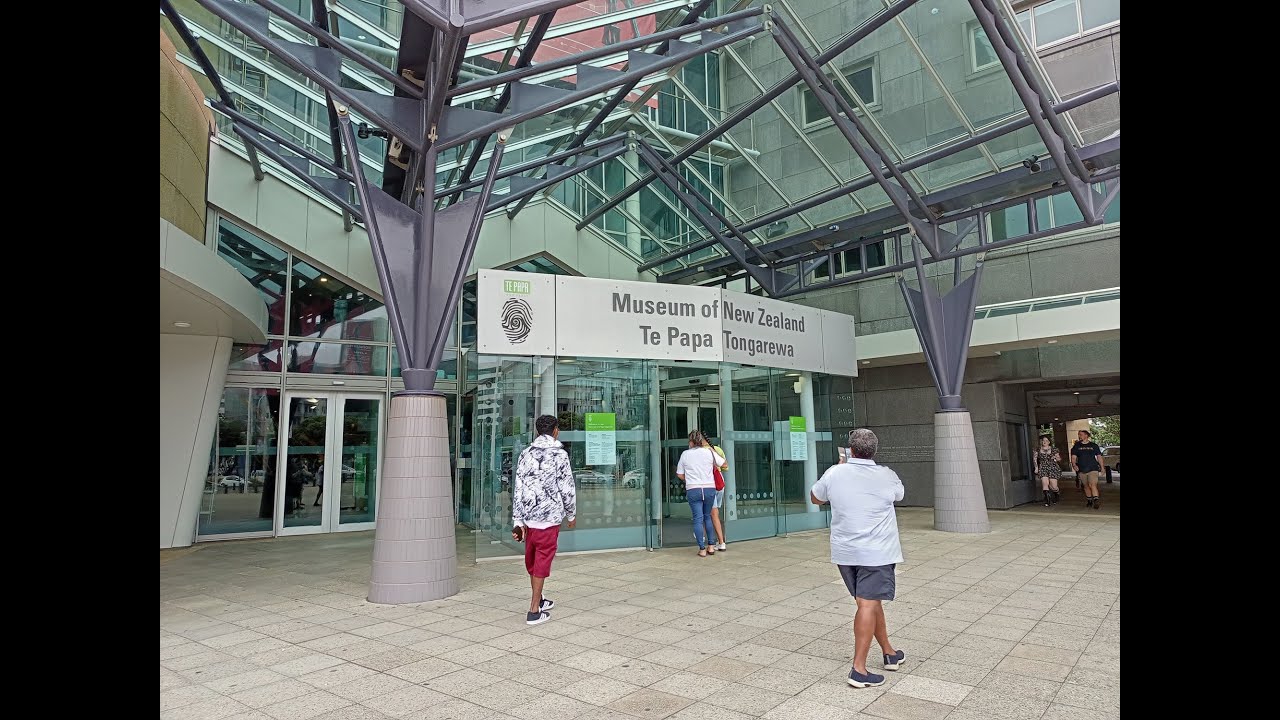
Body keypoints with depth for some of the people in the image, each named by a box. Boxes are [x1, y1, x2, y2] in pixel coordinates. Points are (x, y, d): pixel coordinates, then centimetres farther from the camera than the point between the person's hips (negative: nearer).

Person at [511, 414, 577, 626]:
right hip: (549, 517, -5)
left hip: (528, 517, 5)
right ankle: (534, 611, 5)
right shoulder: (559, 455, -7)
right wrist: (571, 515, 9)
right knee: (542, 561, 3)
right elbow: (567, 488, -5)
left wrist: (518, 521, 5)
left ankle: (538, 599, 36)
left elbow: (518, 488, 3)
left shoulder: (526, 454, 6)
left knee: (531, 560, 18)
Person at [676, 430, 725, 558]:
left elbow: (680, 474, 4)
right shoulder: (709, 452, -2)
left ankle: (702, 549, 1)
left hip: (693, 490, -2)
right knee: (707, 516, 18)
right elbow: (723, 463, 12)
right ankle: (711, 546, 20)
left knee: (698, 518, 2)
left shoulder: (685, 454, -1)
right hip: (709, 488, 2)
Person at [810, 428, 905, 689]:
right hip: (877, 552, -3)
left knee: (871, 601, 18)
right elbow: (898, 494, 18)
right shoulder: (887, 476, -6)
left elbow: (815, 498, 14)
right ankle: (859, 668, -9)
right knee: (868, 604, -5)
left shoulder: (834, 474, -4)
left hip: (844, 552, 4)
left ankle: (889, 652, 32)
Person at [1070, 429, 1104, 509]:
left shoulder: (1094, 445, 7)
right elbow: (1073, 457, 2)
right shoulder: (1076, 446, 8)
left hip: (1093, 469, -2)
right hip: (1081, 470, 2)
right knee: (1086, 486, 11)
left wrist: (1102, 467, 9)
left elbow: (1099, 457, 13)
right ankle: (1089, 501, 23)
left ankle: (1096, 500, -27)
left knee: (1092, 484, -19)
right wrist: (1074, 465, -17)